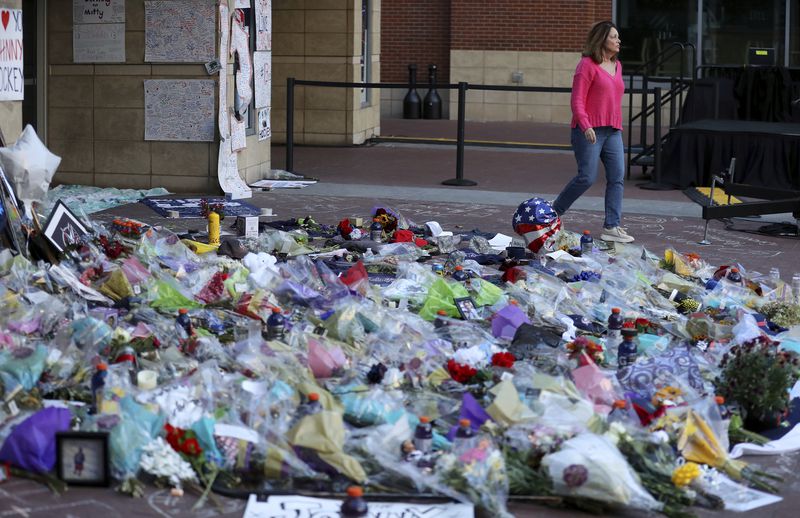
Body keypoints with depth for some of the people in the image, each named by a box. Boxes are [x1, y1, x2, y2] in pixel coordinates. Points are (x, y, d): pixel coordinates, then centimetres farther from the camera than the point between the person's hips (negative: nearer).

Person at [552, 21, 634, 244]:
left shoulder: (617, 65, 17)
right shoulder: (587, 65, -7)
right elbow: (577, 100, -12)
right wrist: (585, 126, -24)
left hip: (613, 131, 8)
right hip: (589, 131, -8)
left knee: (617, 177, -3)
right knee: (587, 177, -10)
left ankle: (611, 227, -1)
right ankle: (552, 214, 9)